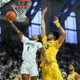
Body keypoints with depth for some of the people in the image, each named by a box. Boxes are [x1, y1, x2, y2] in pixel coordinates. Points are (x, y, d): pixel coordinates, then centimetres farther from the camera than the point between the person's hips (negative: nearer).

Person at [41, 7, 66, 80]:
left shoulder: (56, 43, 12)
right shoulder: (45, 41, 27)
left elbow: (64, 34, -4)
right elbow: (43, 27, 31)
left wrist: (57, 24, 3)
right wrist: (43, 15, 33)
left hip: (52, 64, -5)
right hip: (44, 66, 5)